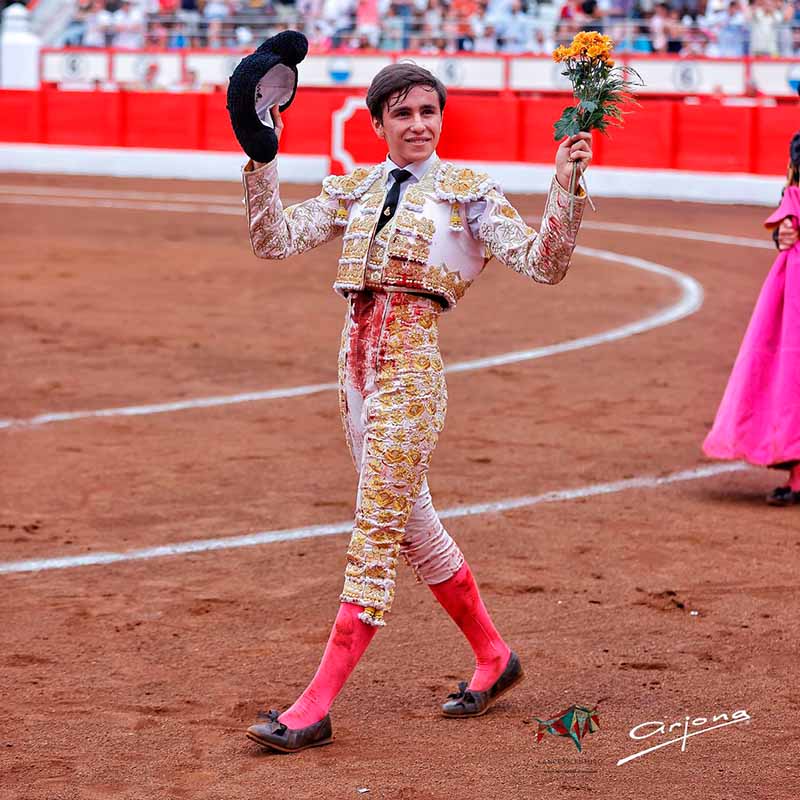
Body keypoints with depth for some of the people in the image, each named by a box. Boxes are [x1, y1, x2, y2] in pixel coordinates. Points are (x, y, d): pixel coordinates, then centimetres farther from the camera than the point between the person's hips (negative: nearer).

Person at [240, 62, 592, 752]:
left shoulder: (469, 193, 1)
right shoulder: (352, 190, 14)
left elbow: (543, 264, -7)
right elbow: (276, 240, 5)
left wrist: (565, 189, -20)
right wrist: (261, 161, -5)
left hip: (412, 361, -6)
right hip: (357, 354, 7)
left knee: (380, 523, -8)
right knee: (410, 520, 14)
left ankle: (316, 708, -10)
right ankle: (493, 656, 31)